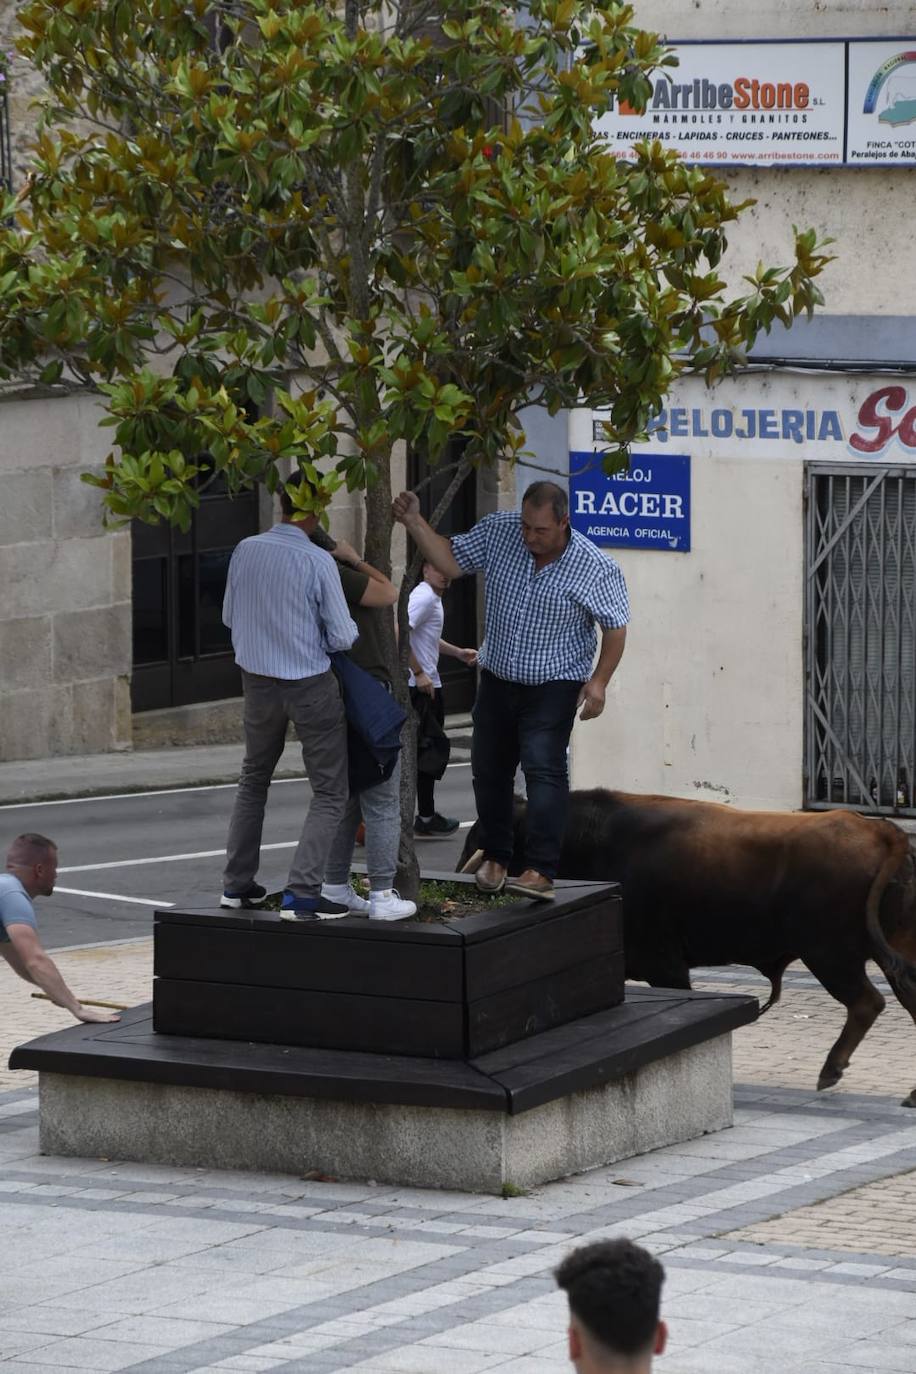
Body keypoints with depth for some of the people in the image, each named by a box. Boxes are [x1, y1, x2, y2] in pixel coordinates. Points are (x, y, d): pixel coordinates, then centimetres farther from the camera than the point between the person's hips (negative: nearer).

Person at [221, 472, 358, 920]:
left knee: (254, 779, 25)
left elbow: (230, 616, 8)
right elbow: (342, 637, -14)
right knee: (329, 791, 4)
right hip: (309, 684, -5)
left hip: (257, 679, 5)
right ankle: (301, 892, -8)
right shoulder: (317, 562, -19)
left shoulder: (246, 551, -5)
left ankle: (237, 883, 26)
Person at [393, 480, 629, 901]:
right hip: (497, 678, 5)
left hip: (553, 685, -5)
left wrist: (599, 681, -16)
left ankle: (541, 870, -23)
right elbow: (450, 561, -1)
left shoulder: (593, 567, -17)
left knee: (544, 768, -19)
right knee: (489, 769, 12)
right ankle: (494, 856, 31)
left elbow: (615, 627, -8)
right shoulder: (499, 531, -8)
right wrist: (414, 522, -14)